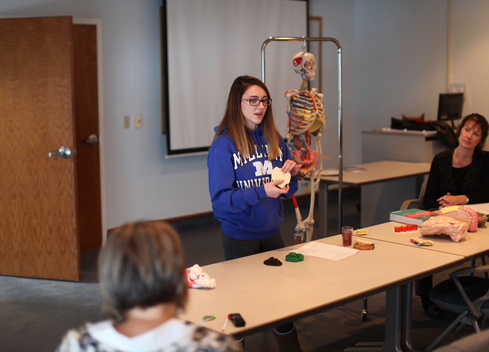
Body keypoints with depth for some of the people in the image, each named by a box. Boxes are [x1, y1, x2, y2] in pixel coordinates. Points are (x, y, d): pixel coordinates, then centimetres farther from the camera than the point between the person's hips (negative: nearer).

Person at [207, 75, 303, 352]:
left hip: (272, 232, 5)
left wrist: (291, 173, -11)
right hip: (240, 238, -5)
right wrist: (261, 191, -29)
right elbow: (220, 199, -19)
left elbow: (289, 191, 10)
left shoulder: (274, 139, 2)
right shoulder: (224, 145, -14)